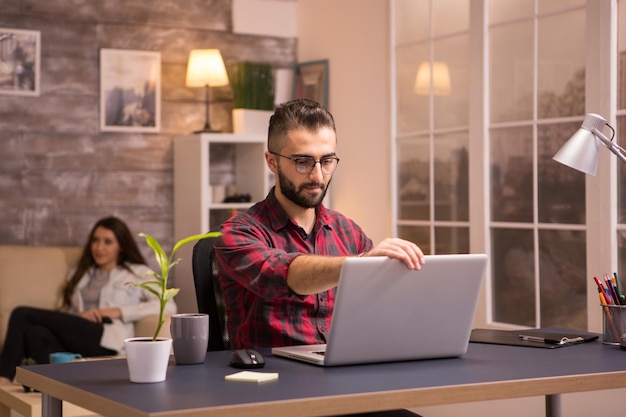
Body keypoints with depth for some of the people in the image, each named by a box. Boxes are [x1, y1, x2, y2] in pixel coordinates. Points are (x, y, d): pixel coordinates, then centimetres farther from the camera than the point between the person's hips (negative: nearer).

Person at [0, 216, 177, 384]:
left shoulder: (138, 273, 17)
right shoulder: (78, 274, 32)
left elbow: (168, 306, 0)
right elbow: (63, 317, 22)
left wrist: (118, 311, -6)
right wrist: (80, 316, -3)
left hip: (106, 340, -5)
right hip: (73, 341, 5)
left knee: (21, 314, -19)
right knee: (35, 333, -32)